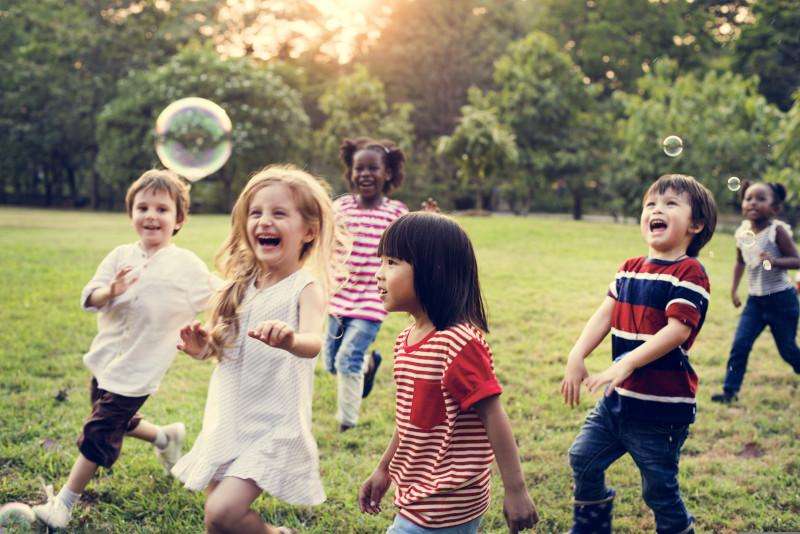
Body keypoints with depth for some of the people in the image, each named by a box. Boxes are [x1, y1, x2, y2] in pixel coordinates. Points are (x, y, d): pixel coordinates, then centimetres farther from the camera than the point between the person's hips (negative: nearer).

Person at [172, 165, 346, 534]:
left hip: (273, 425, -6)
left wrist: (289, 340, -55)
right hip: (228, 420, 6)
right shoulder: (244, 285, 5)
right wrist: (202, 347, -9)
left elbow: (313, 344, -32)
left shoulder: (306, 287, -13)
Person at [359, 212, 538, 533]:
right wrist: (384, 469, 21)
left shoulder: (459, 344, -23)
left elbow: (493, 416, -22)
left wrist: (516, 491, -20)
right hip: (419, 495, 9)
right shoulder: (406, 341, 6)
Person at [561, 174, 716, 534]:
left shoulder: (689, 272, -14)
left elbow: (678, 330, -23)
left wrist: (627, 363, -31)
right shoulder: (630, 270, 9)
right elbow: (605, 315, 3)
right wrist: (576, 357, -11)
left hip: (662, 406, -7)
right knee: (583, 458, 14)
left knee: (659, 490, 4)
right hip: (620, 397, 7)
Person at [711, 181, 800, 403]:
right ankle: (730, 390, 1)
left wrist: (775, 261, -33)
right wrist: (734, 289, 14)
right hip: (755, 301, 4)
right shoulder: (742, 233, 0)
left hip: (781, 300, -4)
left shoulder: (777, 231, -15)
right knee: (740, 344, -5)